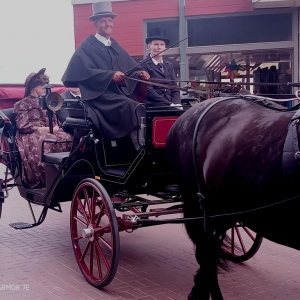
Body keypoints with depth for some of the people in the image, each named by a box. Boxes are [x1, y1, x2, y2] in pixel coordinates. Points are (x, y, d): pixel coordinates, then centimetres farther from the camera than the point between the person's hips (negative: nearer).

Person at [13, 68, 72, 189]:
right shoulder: (24, 104, 12)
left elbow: (55, 121, 28)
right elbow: (22, 126, -3)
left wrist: (55, 127, 1)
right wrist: (46, 129, -10)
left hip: (50, 132, 5)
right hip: (31, 136, -5)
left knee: (67, 139, -30)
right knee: (45, 142, -41)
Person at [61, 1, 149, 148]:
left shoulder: (115, 46, 21)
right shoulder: (86, 46, 0)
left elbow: (131, 67, 12)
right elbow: (84, 71, -15)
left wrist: (139, 73, -11)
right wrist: (111, 75, -23)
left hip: (118, 92, 7)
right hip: (98, 94, -7)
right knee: (131, 106, -30)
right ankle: (141, 148, -28)